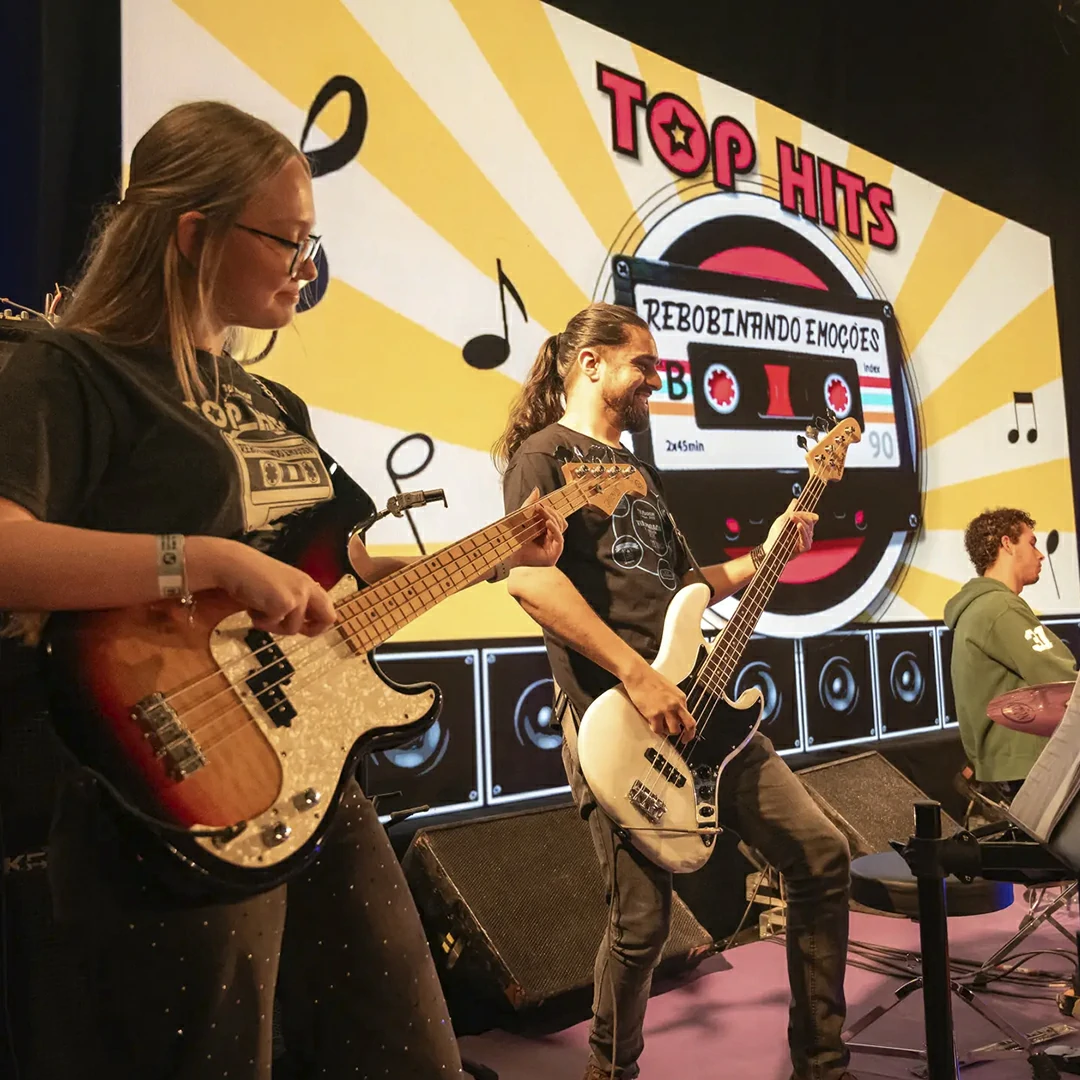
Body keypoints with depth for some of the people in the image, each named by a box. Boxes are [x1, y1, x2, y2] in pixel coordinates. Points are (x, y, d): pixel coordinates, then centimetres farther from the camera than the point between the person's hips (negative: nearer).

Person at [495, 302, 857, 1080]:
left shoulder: (637, 468, 23)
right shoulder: (544, 454, -4)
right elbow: (529, 578, -20)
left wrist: (762, 557, 12)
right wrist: (638, 675, -22)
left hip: (695, 706, 9)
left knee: (823, 855, 5)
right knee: (644, 920, -2)